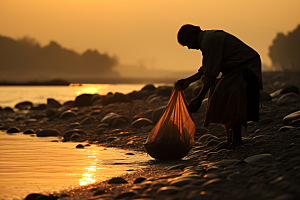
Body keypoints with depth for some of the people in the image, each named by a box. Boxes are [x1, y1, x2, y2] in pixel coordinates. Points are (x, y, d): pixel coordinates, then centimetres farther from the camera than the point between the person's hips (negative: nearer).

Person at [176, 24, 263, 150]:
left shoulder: (209, 41, -21)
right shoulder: (208, 37, 12)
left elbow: (210, 74, -21)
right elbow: (206, 69, 22)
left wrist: (199, 99, -16)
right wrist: (188, 81, 25)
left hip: (247, 70, -11)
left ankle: (236, 140, -19)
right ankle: (231, 140, 11)